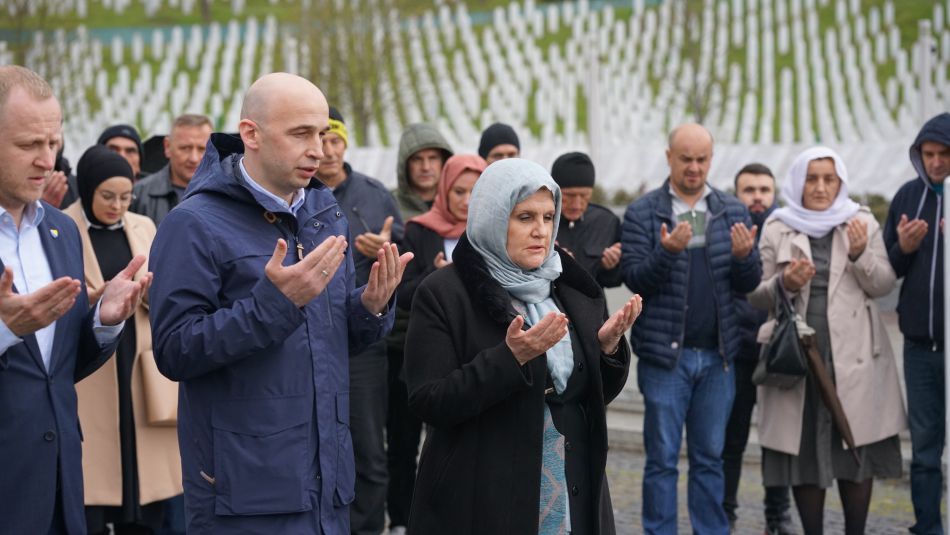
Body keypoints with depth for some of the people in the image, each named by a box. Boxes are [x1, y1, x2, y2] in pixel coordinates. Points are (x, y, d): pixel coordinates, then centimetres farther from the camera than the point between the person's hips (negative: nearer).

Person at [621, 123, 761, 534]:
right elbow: (634, 279, -8)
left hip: (717, 354, 3)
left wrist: (744, 256, -16)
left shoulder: (733, 212, 8)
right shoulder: (642, 213, -1)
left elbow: (749, 284, 6)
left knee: (710, 457, 10)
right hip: (665, 354, -3)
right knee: (662, 458, 2)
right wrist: (666, 251, -26)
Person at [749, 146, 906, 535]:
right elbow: (756, 297, 7)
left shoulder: (862, 223, 7)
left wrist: (860, 254, -16)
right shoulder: (776, 230, 6)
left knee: (856, 448, 1)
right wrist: (784, 284, -13)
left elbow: (883, 285, 2)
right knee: (804, 450, 1)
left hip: (853, 357, 0)